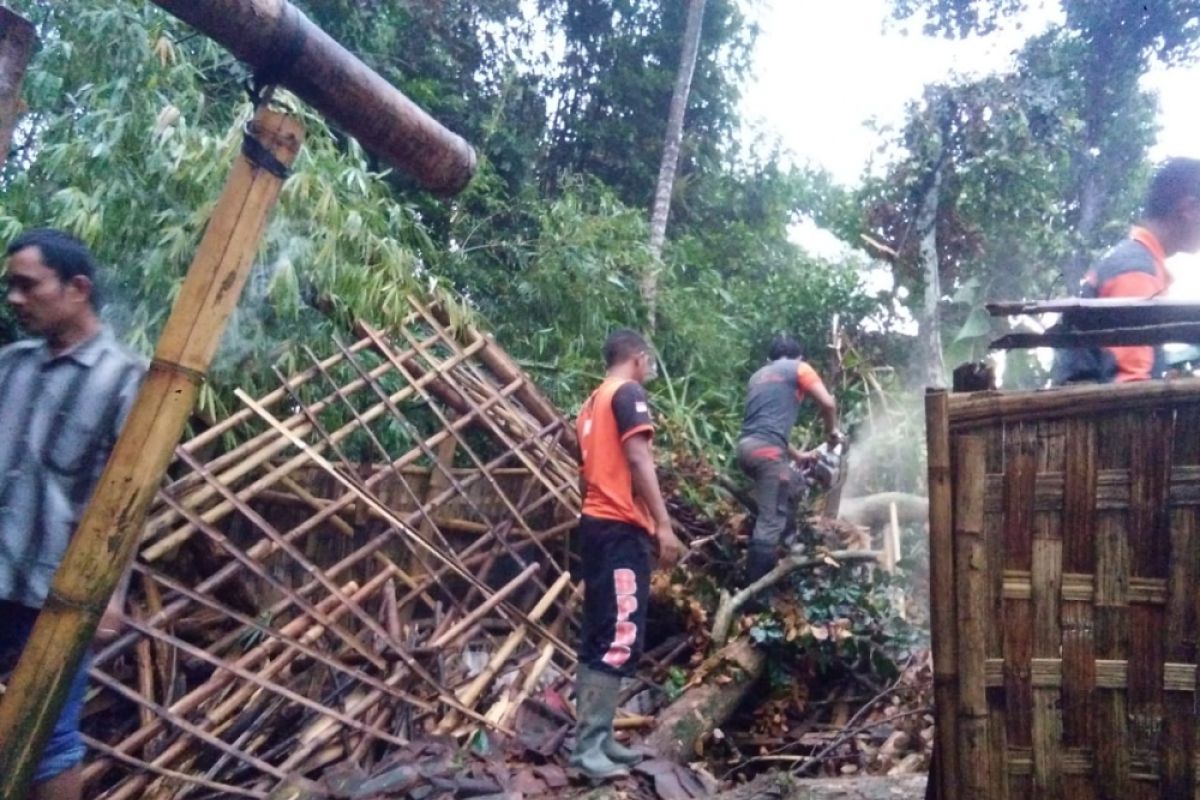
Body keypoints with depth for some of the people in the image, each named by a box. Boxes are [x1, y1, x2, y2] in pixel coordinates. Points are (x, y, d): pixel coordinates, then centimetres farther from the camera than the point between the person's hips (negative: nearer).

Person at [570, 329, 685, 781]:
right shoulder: (629, 393, -5)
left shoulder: (592, 403, 22)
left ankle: (594, 738, 14)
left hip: (596, 525, 10)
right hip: (620, 528, -10)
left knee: (599, 638, 10)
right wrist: (663, 526, -18)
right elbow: (638, 460, -16)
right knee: (619, 640, -9)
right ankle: (588, 747, -9)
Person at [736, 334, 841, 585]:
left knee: (789, 492, 27)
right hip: (767, 449, -7)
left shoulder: (759, 376, 28)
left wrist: (797, 455, 35)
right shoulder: (799, 368, 10)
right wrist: (832, 432, 18)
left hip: (746, 446, 8)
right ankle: (755, 587, -8)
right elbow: (828, 403, 0)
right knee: (771, 520, -6)